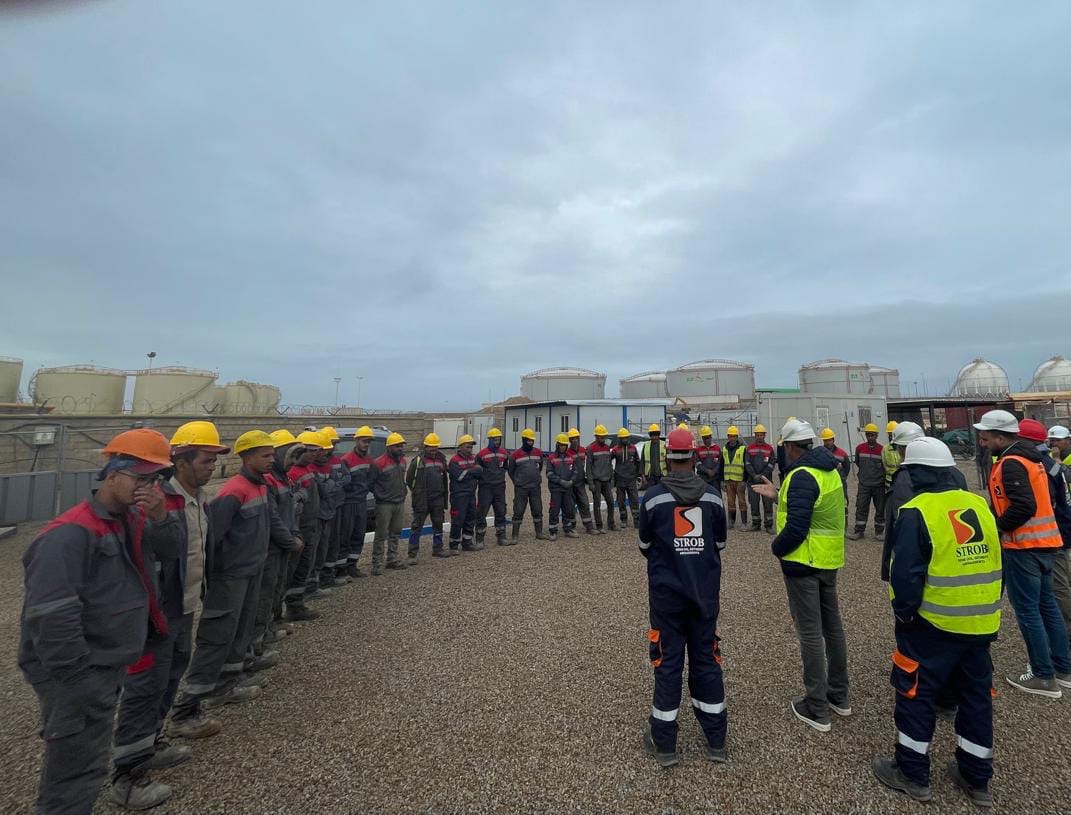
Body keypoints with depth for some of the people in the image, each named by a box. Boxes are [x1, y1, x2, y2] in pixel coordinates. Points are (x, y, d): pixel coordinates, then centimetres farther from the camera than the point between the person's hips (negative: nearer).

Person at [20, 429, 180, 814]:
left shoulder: (132, 519, 2)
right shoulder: (70, 534, -26)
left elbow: (171, 550, 1)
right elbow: (51, 617, -27)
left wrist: (161, 518, -19)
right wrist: (79, 680, -22)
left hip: (107, 667, 9)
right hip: (77, 678, -9)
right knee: (77, 771, 5)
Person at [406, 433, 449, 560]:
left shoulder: (441, 459, 9)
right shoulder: (418, 460, -8)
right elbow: (409, 479, -4)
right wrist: (417, 492, 3)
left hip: (438, 499, 6)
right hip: (421, 500, -5)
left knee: (438, 524, 15)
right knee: (417, 526, -2)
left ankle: (437, 548, 29)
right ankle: (412, 554, 3)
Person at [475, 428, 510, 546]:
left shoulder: (504, 453, 6)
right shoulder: (482, 454, -10)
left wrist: (500, 477, 12)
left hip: (499, 487, 5)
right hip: (486, 488, -5)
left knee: (501, 512, 11)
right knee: (481, 513, -1)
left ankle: (501, 537, 23)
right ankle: (479, 539, 9)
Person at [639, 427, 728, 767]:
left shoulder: (653, 497, -14)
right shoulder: (712, 494, -6)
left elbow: (644, 545, -2)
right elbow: (720, 542, 5)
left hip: (666, 591, -2)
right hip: (706, 591, 2)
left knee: (668, 661, 9)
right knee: (706, 659, 15)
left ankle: (664, 743, 22)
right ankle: (715, 742, 29)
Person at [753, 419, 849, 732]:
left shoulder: (802, 476, -22)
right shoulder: (829, 470, 7)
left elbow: (796, 528, -26)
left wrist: (776, 547, -9)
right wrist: (779, 494, 18)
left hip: (803, 564, -9)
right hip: (829, 561, 9)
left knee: (810, 634, 1)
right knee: (832, 626, 20)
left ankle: (817, 709, 13)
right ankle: (839, 696, 35)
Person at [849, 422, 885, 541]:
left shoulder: (882, 450, -6)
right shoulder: (860, 448, 1)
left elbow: (886, 467, 4)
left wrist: (882, 478, 5)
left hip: (879, 485, -1)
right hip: (864, 485, 1)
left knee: (880, 509, 9)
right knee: (861, 508, 2)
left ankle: (879, 531, 21)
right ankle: (859, 531, 7)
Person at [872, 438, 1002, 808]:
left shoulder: (915, 512, -19)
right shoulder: (979, 506, 2)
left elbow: (905, 574, -20)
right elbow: (993, 563, 11)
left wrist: (904, 613, -4)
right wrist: (987, 610, 21)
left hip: (934, 625, -6)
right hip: (981, 624, 7)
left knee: (916, 694, 9)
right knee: (976, 696, 19)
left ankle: (912, 772, 22)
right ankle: (977, 777, 33)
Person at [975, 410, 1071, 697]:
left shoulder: (1011, 463, -19)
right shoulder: (1028, 456, 12)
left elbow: (1023, 506, -26)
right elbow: (1035, 499, 17)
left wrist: (998, 526, -12)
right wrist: (999, 520, 12)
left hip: (1023, 546, -10)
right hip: (1042, 542, 10)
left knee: (1027, 610, 1)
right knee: (1046, 605, 18)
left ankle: (1044, 677, 10)